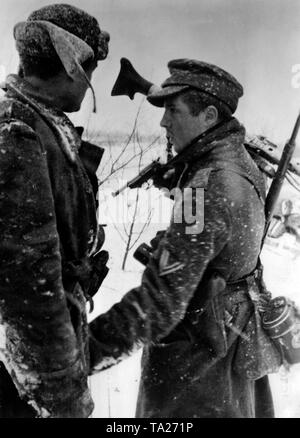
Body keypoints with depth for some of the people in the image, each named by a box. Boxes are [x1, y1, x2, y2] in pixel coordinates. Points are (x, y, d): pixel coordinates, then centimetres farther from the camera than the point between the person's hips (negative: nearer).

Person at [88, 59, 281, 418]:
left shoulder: (208, 186, -29)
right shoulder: (239, 161, 1)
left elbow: (161, 301, -32)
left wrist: (84, 354, -30)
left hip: (199, 360, -9)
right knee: (246, 409, 26)